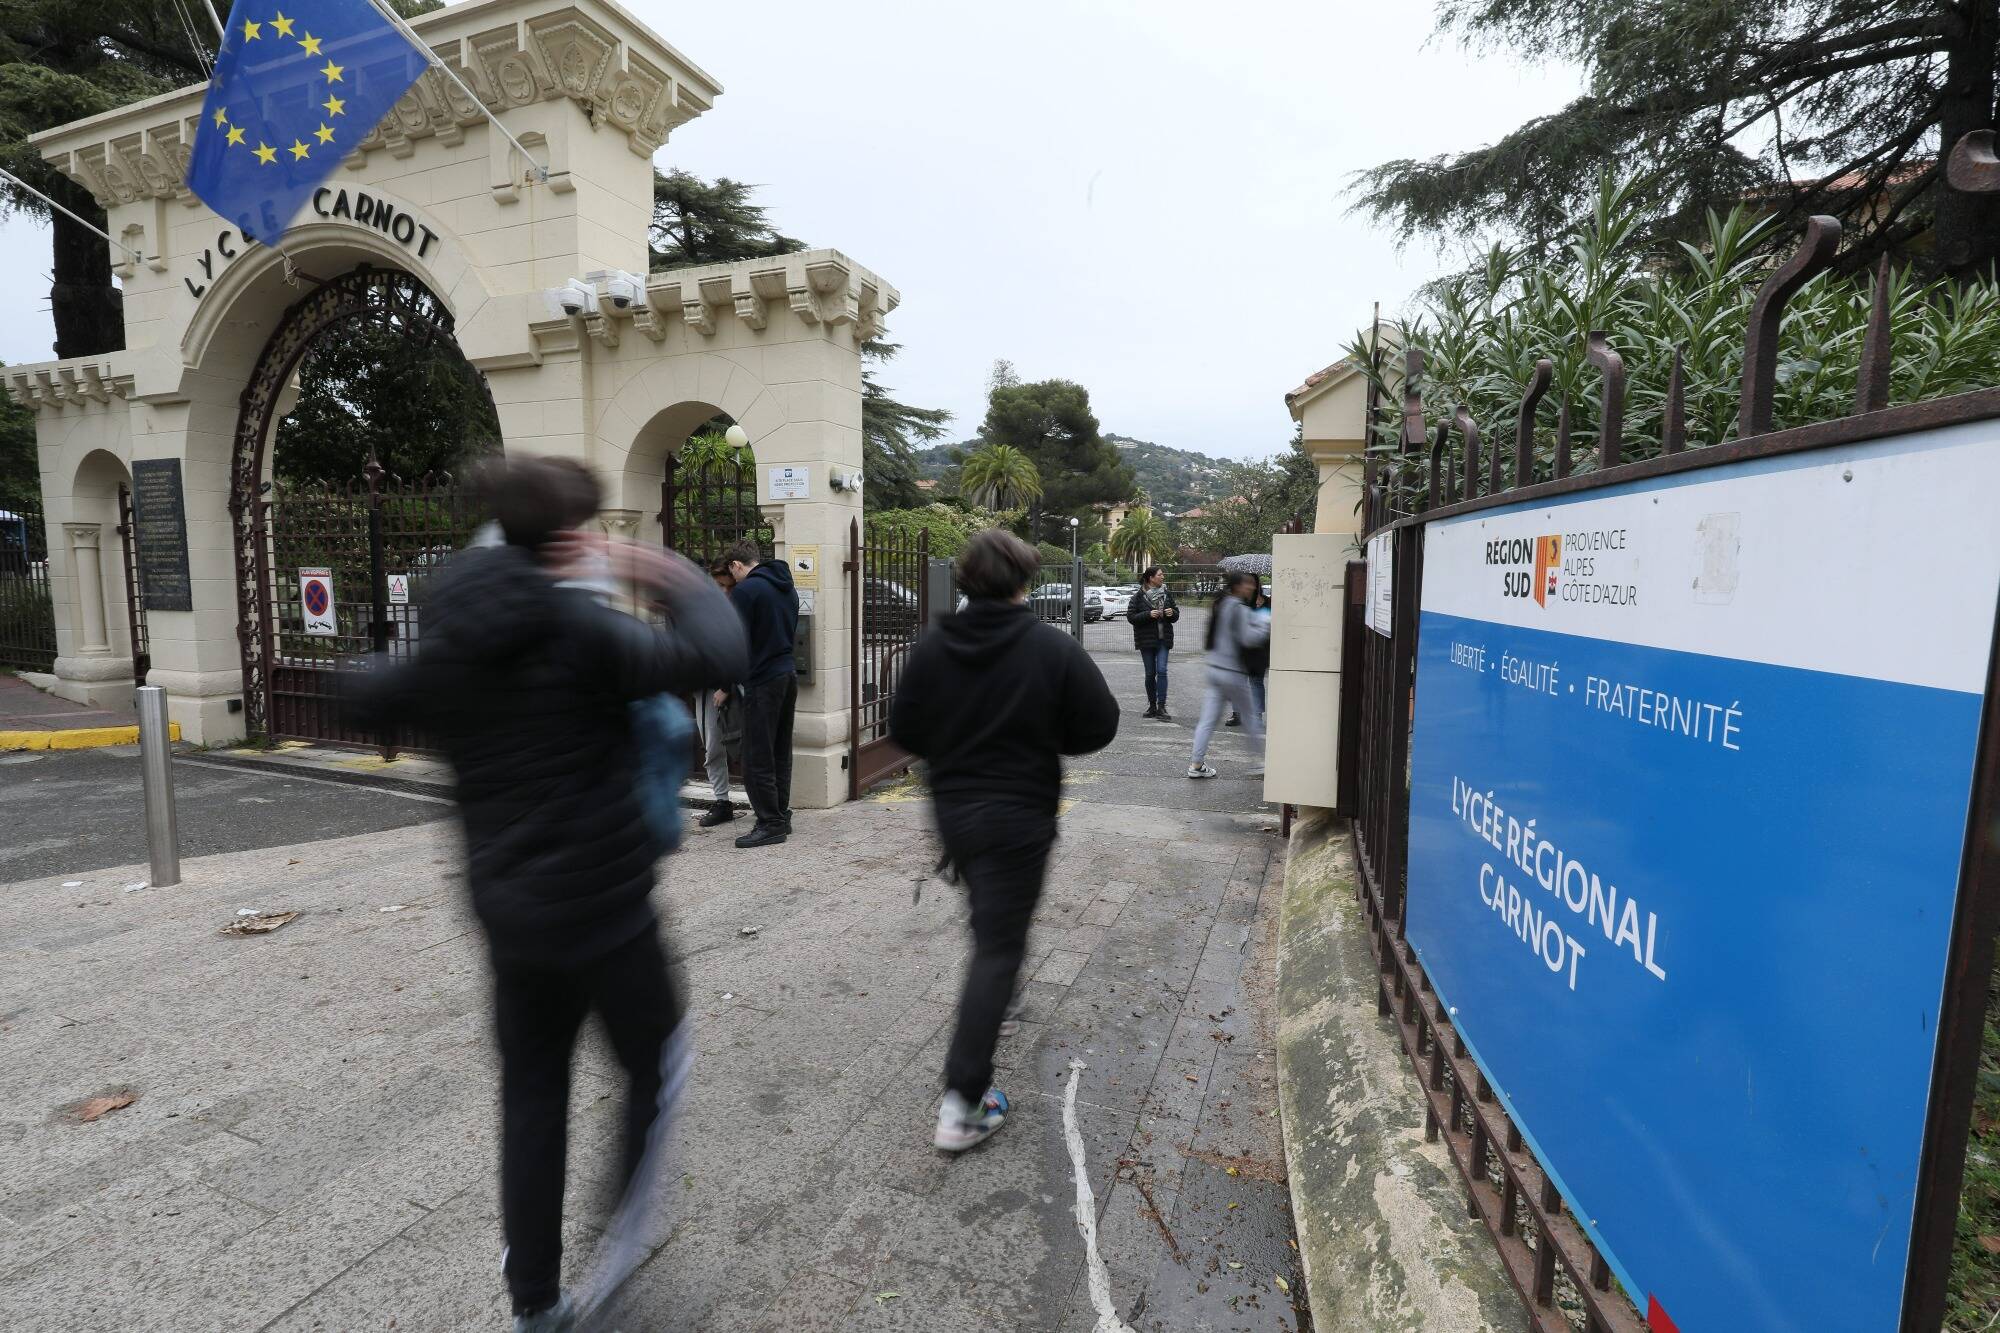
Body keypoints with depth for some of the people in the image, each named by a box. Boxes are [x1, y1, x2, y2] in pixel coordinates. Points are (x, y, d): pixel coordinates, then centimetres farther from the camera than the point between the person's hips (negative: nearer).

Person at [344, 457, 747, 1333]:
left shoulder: (446, 647, 2)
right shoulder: (581, 630, -17)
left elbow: (364, 704, 19)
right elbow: (717, 656, -22)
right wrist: (676, 577, -8)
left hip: (508, 914, 6)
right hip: (603, 905, -6)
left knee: (531, 1098, 19)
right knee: (654, 1065, 19)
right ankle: (621, 1238, 22)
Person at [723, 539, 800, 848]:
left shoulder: (745, 590, -11)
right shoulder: (786, 587, 15)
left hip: (763, 680, -9)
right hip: (789, 674, 9)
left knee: (757, 757, -2)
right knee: (780, 753, 15)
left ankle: (770, 824, 1)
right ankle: (781, 817, 22)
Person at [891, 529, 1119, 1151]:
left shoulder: (933, 647, -6)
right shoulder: (1053, 648, -15)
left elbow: (903, 728, 0)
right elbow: (1101, 725, -9)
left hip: (952, 810, 5)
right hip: (1019, 819, -5)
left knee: (992, 924, 29)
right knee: (997, 948, 0)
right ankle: (962, 1103, -1)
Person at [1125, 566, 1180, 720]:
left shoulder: (1167, 593, 6)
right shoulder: (1139, 596, -4)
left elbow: (1176, 613, 15)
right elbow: (1130, 616, -7)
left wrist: (1172, 613, -8)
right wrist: (1148, 615, -19)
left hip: (1163, 639, 2)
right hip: (1146, 639, -2)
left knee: (1161, 671, -10)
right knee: (1150, 673, 6)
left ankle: (1161, 708, -8)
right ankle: (1152, 706, 19)